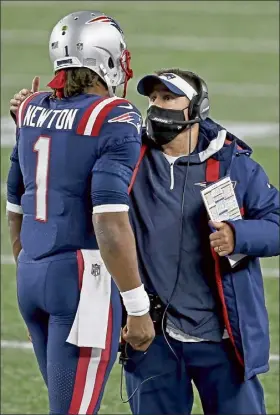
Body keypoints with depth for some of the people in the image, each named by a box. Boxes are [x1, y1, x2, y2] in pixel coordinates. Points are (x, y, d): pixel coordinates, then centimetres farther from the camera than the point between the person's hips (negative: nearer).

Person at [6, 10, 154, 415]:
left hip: (32, 276, 7)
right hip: (84, 279, -7)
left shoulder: (32, 111, 9)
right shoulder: (116, 121, -12)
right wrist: (138, 308, -15)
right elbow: (110, 224, -19)